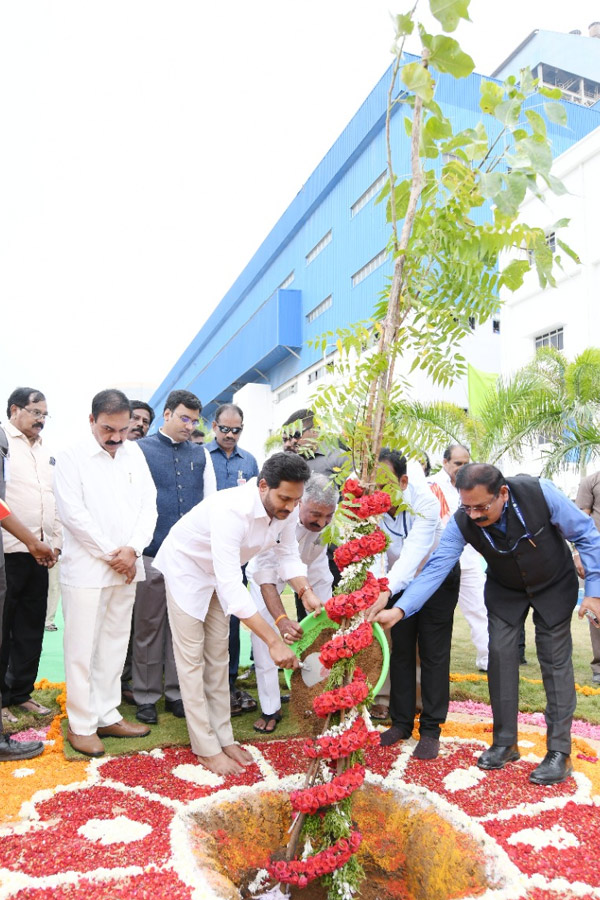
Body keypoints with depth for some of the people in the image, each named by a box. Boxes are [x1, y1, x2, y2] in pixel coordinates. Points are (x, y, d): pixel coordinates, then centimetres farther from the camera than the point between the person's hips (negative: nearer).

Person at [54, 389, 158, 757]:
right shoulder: (73, 457, -5)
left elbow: (149, 505, 6)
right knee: (83, 647, 1)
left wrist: (132, 549, -8)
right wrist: (110, 554, -10)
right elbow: (73, 513, -11)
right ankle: (81, 724, 14)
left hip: (127, 567, 5)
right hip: (86, 568, -5)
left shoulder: (135, 453, 9)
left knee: (115, 644, 12)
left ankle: (107, 715, 24)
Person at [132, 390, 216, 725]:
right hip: (153, 555, -3)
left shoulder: (200, 455, 11)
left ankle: (177, 693, 23)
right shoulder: (141, 450, 1)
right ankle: (146, 697, 20)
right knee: (149, 626, 6)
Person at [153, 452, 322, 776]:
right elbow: (231, 585, -47)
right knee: (192, 658, -1)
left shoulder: (286, 510, -20)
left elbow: (288, 555, -6)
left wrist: (306, 592, -26)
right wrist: (274, 641, -49)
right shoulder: (232, 510, -43)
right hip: (186, 567, -7)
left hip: (219, 574, 7)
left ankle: (223, 737, 23)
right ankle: (206, 748, 11)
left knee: (218, 656, 12)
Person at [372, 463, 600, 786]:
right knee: (500, 654, -2)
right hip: (505, 590, 2)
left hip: (554, 587, -2)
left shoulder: (539, 493, -34)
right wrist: (399, 610, -41)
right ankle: (505, 743, 13)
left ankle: (559, 752, 8)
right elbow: (436, 567, -29)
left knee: (556, 661, -2)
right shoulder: (462, 522, -29)